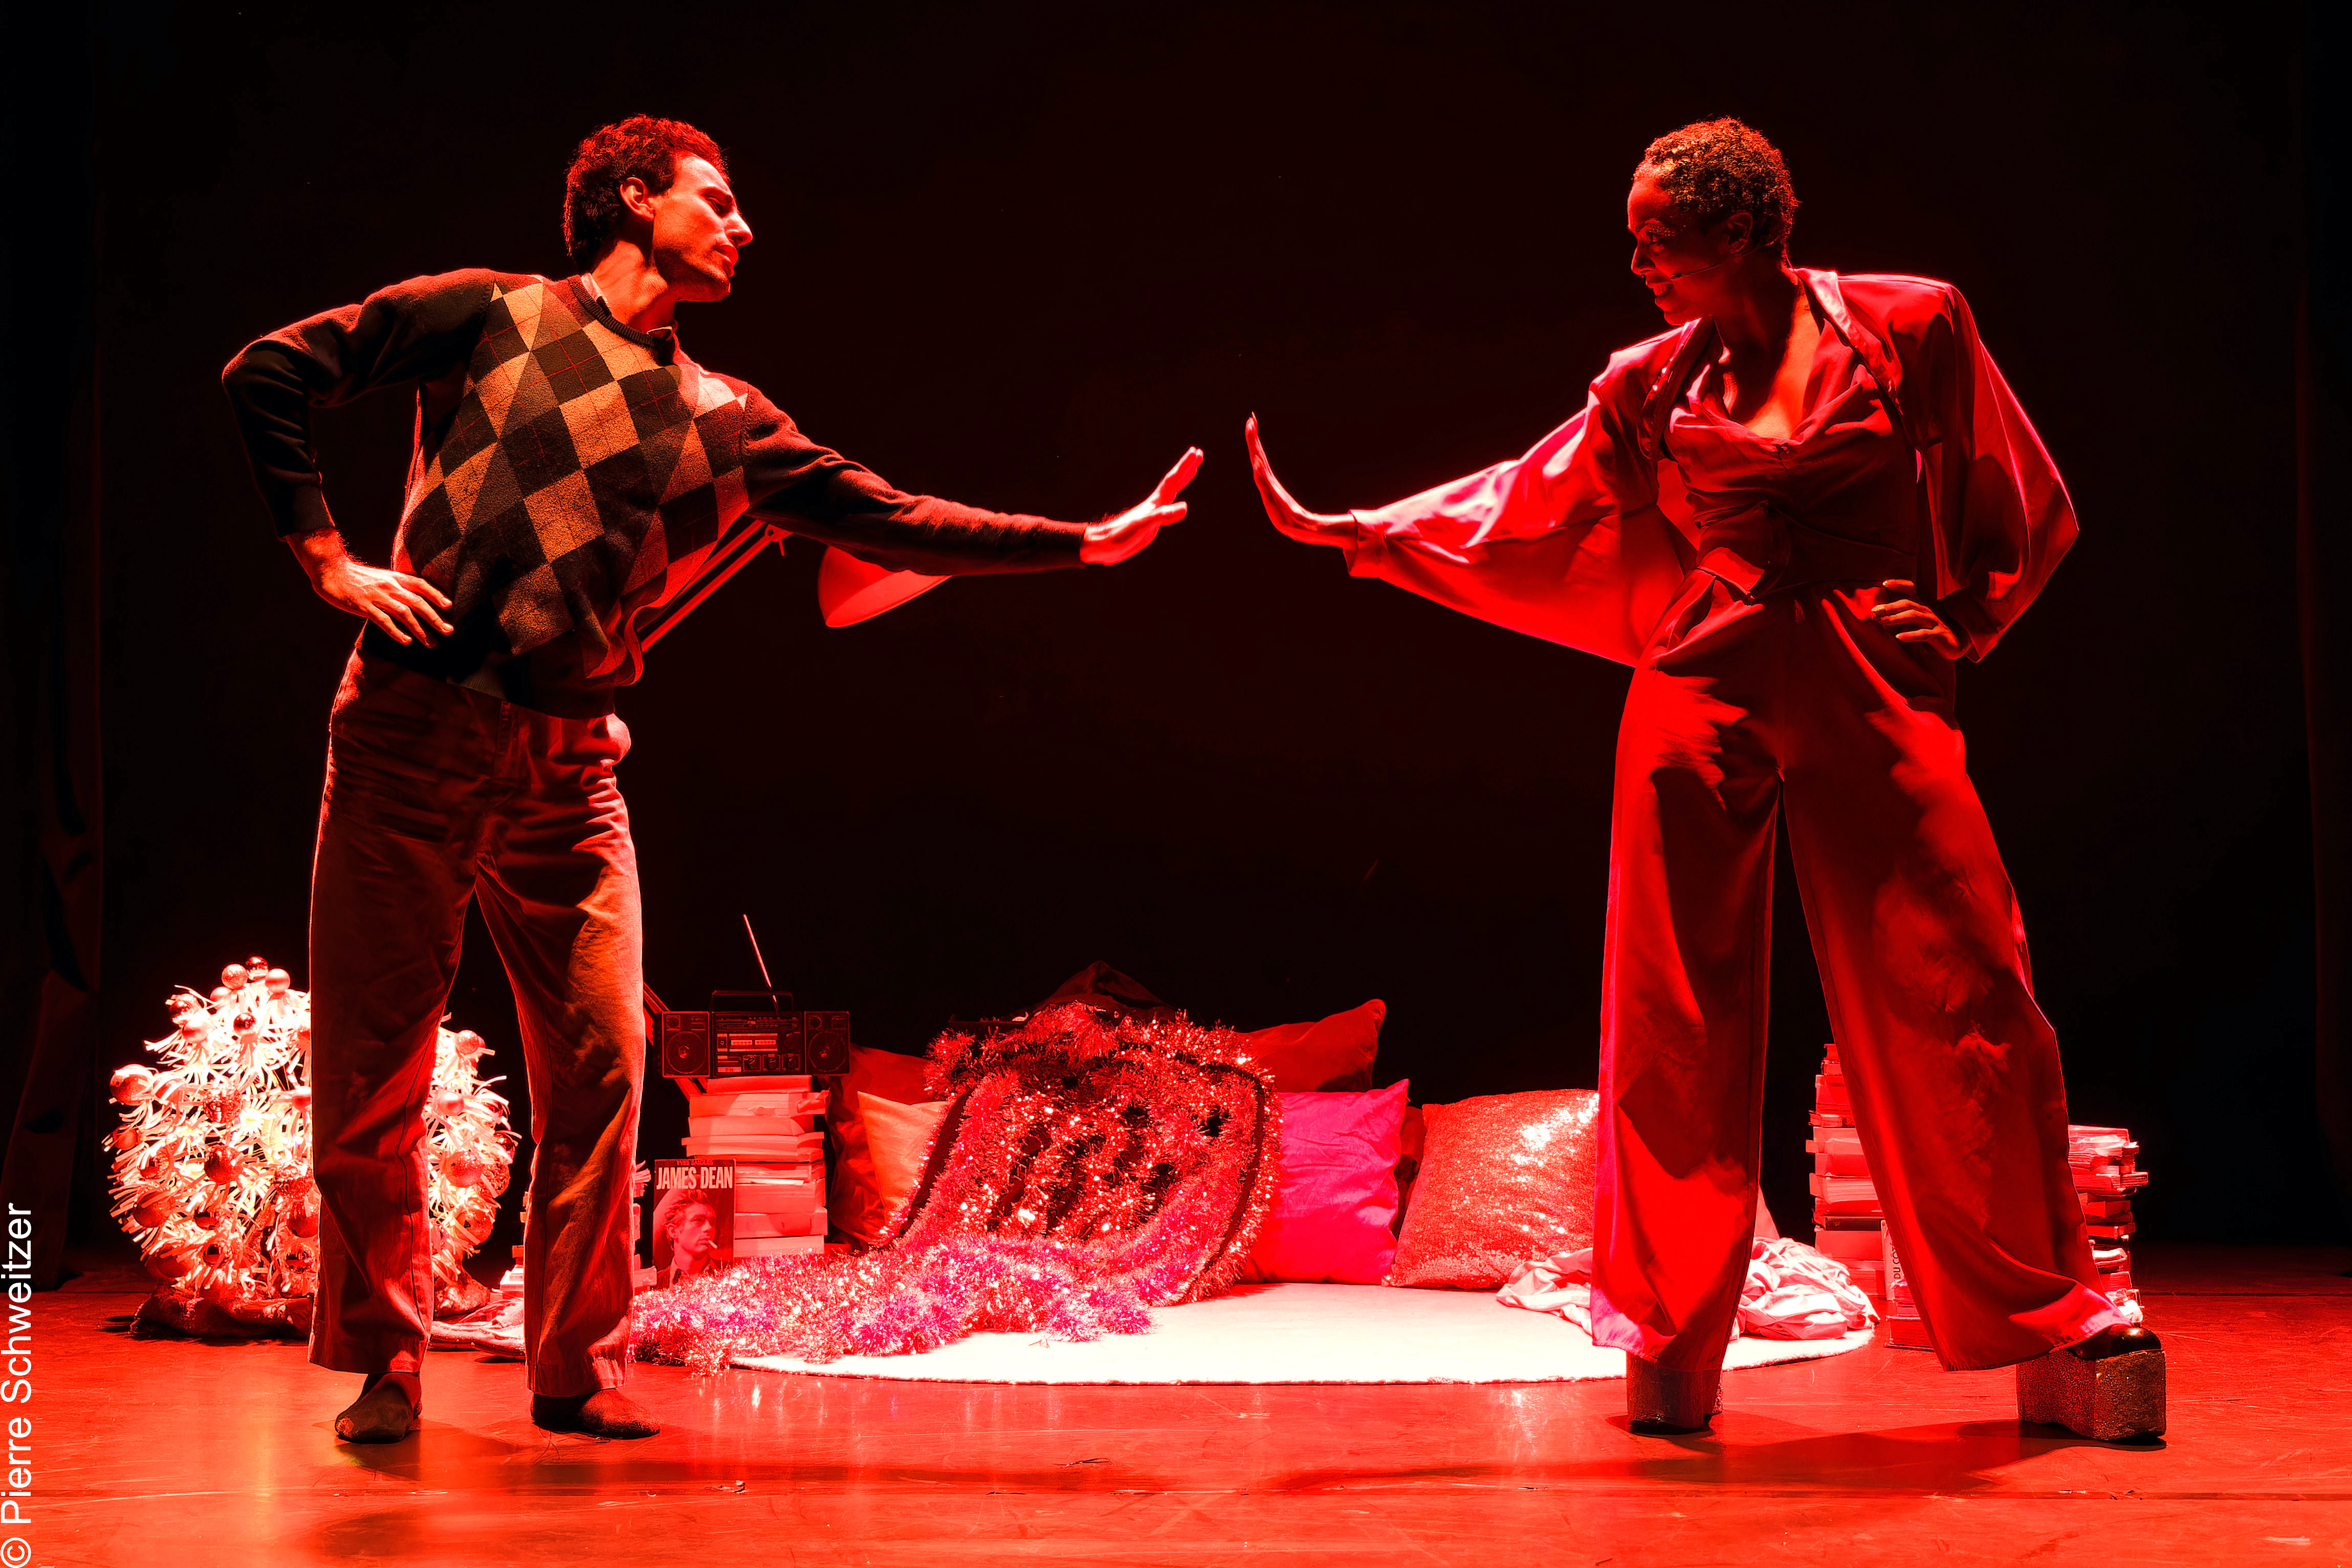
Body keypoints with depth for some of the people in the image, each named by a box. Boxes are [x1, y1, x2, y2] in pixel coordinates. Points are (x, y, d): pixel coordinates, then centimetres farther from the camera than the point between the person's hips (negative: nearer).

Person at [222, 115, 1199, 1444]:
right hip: (411, 736, -3)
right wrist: (330, 559, -3)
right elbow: (271, 373, 5)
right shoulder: (492, 317, 5)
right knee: (373, 1072, 0)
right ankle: (383, 1368, 16)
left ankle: (581, 1371, 13)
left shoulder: (724, 424, 15)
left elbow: (896, 523, 13)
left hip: (567, 766, 3)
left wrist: (1085, 544, 9)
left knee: (601, 1063, -2)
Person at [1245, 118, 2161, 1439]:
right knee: (1680, 1014, 0)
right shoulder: (1653, 386, 10)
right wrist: (1346, 532, 13)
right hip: (1703, 696, 2)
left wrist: (1949, 625, 3)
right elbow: (1525, 504, 16)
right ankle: (1675, 1340, 9)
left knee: (1962, 995, -4)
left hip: (1874, 696, -2)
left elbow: (2022, 507, 11)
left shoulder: (1911, 327, 3)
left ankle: (2058, 1323, 9)